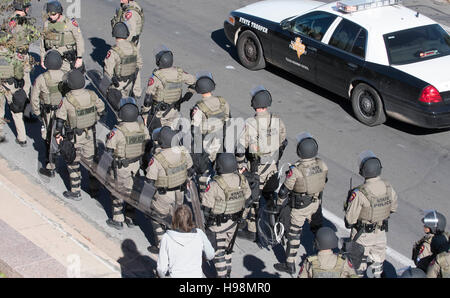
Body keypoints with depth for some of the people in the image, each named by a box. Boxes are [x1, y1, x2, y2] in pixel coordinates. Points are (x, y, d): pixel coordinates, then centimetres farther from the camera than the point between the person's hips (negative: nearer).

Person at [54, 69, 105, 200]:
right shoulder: (92, 95, -10)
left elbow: (59, 120, -20)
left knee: (73, 163, 13)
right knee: (90, 159, 21)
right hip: (90, 134, 3)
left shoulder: (66, 100, -23)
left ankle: (75, 192, 22)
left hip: (74, 137, -3)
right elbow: (101, 111, 4)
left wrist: (57, 135, -4)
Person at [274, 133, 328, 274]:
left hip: (300, 206, -5)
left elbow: (285, 190, -18)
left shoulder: (296, 170, -29)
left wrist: (279, 203, -1)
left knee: (294, 233, 7)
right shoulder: (322, 165, -13)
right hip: (316, 202, 5)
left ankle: (290, 264, 15)